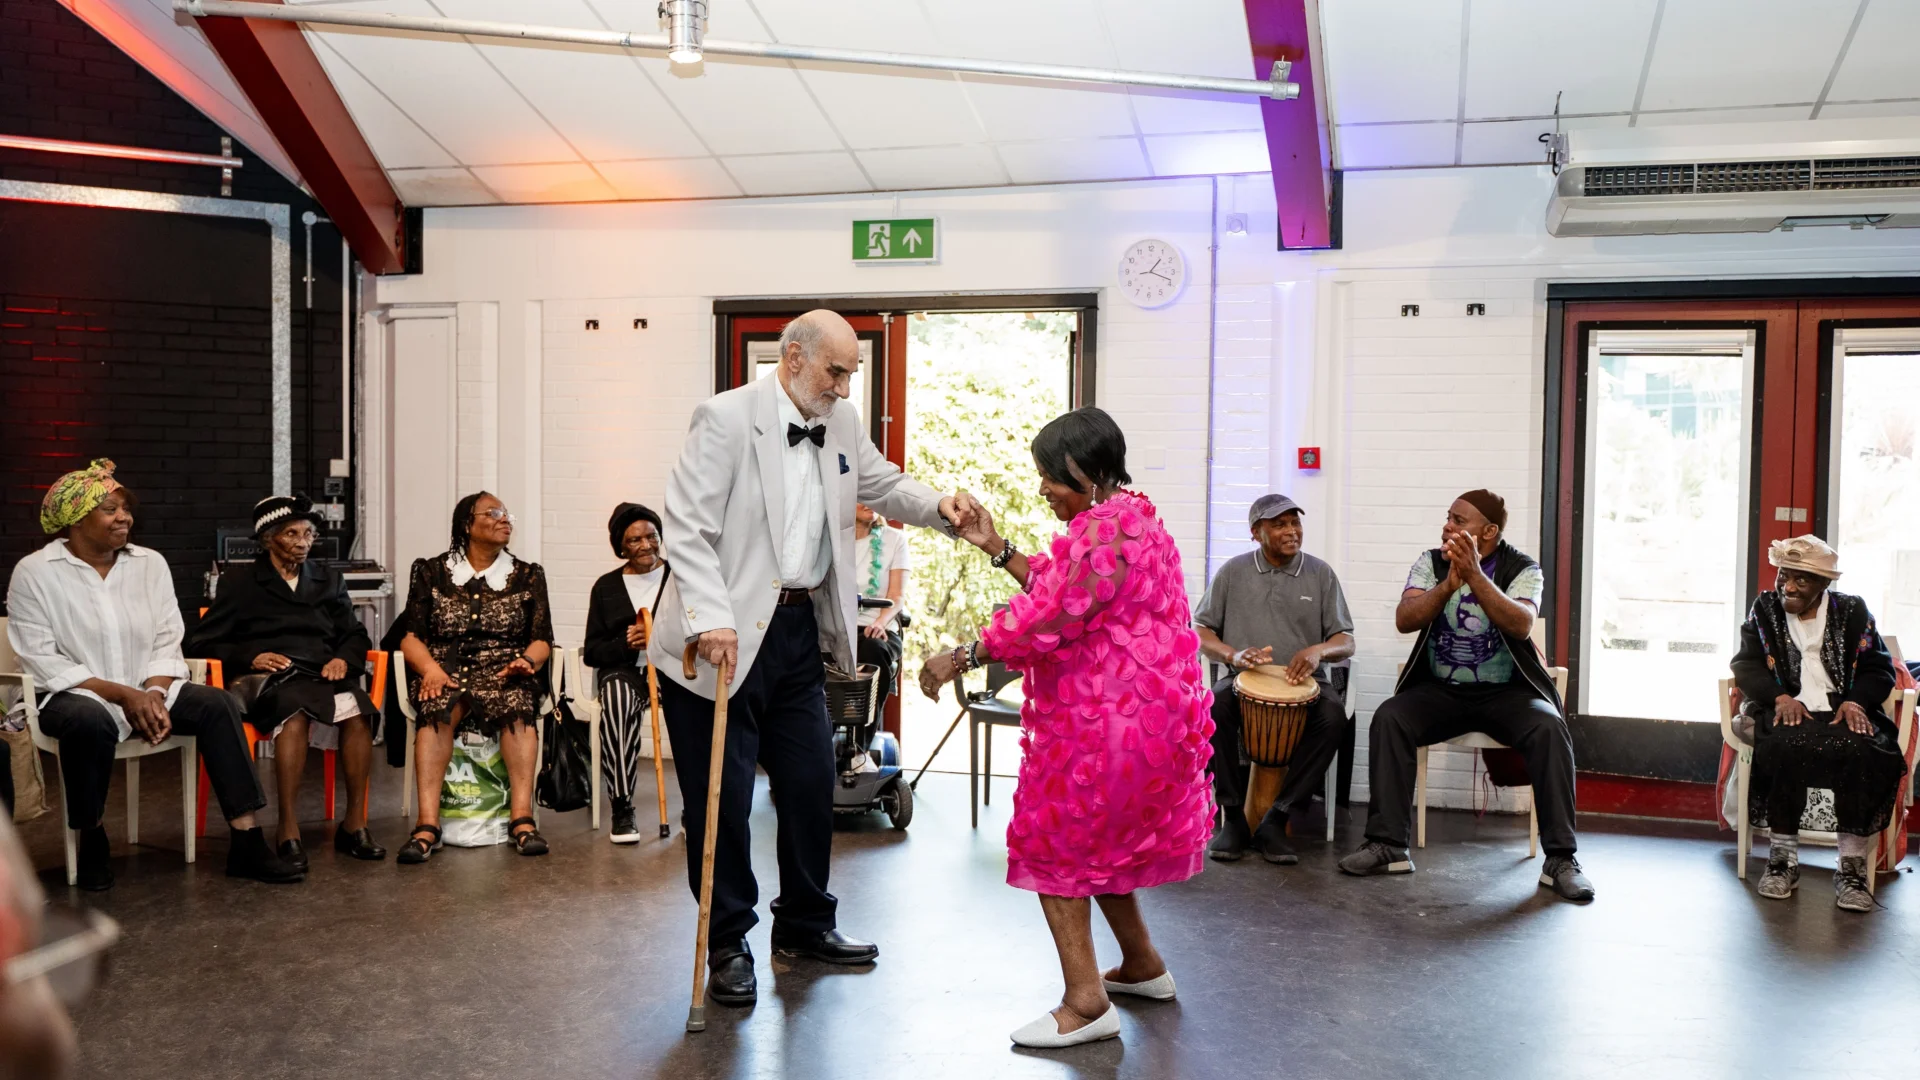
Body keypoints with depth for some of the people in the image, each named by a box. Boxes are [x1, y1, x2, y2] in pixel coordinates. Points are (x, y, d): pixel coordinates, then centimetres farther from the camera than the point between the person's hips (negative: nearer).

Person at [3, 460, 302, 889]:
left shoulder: (150, 564, 5)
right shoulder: (34, 573, -7)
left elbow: (167, 643, 4)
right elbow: (43, 661, -13)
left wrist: (154, 695, -16)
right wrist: (122, 695, -21)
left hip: (146, 692, 4)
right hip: (73, 694, -4)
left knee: (218, 704, -21)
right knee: (91, 722, -38)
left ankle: (246, 842, -23)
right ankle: (92, 841, -12)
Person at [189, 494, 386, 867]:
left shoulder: (329, 580, 26)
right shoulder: (240, 585, 16)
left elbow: (355, 635, 24)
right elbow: (201, 643, 9)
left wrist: (344, 658, 0)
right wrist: (250, 658, -9)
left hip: (321, 677, 3)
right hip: (266, 680, -3)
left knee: (358, 710, -34)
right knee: (294, 712, -40)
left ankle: (354, 824, -28)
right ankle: (289, 833, -40)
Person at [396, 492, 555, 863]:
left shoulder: (527, 576, 17)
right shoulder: (432, 572, 14)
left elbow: (542, 640, 12)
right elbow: (410, 636, 7)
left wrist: (526, 661, -11)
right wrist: (431, 668, -14)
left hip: (505, 673, 1)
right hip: (447, 671, 0)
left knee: (517, 701, -35)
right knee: (439, 707, -36)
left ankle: (522, 817, -41)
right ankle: (428, 824, -42)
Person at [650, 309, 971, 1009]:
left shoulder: (841, 425, 10)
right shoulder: (727, 419, -12)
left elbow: (884, 485, 22)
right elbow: (688, 528, -17)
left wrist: (939, 507, 1)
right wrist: (711, 619, -28)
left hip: (800, 632, 7)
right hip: (726, 637, -7)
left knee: (811, 782, 14)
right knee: (722, 795, 1)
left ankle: (805, 925, 32)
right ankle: (728, 945, 17)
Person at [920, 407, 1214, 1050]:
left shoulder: (1107, 528, -20)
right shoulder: (1124, 516, 15)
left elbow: (1052, 616, -26)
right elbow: (1057, 587, 18)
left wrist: (963, 657, -21)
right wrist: (997, 549, 11)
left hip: (1107, 719, -11)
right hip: (1124, 713, 11)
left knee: (1054, 842, -2)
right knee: (1097, 839, 22)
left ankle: (1087, 1002, 0)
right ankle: (1143, 967, 33)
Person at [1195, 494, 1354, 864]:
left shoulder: (1320, 574, 8)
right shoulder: (1233, 572, 8)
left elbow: (1346, 642, 6)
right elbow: (1199, 632, 6)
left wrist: (1318, 650, -18)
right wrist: (1233, 655, -15)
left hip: (1304, 682, 0)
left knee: (1333, 715, -32)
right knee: (1210, 708, -33)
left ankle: (1276, 819, -23)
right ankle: (1232, 816, -19)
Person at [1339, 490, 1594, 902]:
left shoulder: (1522, 569, -2)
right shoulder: (1431, 563, 4)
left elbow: (1520, 625, -21)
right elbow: (1404, 620, -10)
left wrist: (1475, 576, -30)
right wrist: (1450, 583, -25)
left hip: (1507, 692, -2)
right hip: (1440, 690, 2)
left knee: (1549, 727, -30)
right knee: (1389, 717, -25)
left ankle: (1561, 858, -22)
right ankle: (1388, 845, -22)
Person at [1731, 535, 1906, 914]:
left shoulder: (1852, 612, 11)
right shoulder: (1764, 610, 12)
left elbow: (1879, 669, 8)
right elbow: (1746, 663, 4)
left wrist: (1857, 701, -14)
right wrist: (1780, 697, -14)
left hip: (1843, 711, 0)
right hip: (1786, 710, 0)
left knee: (1863, 753, -33)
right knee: (1783, 747, -35)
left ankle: (1852, 868, -24)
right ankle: (1783, 859, -23)